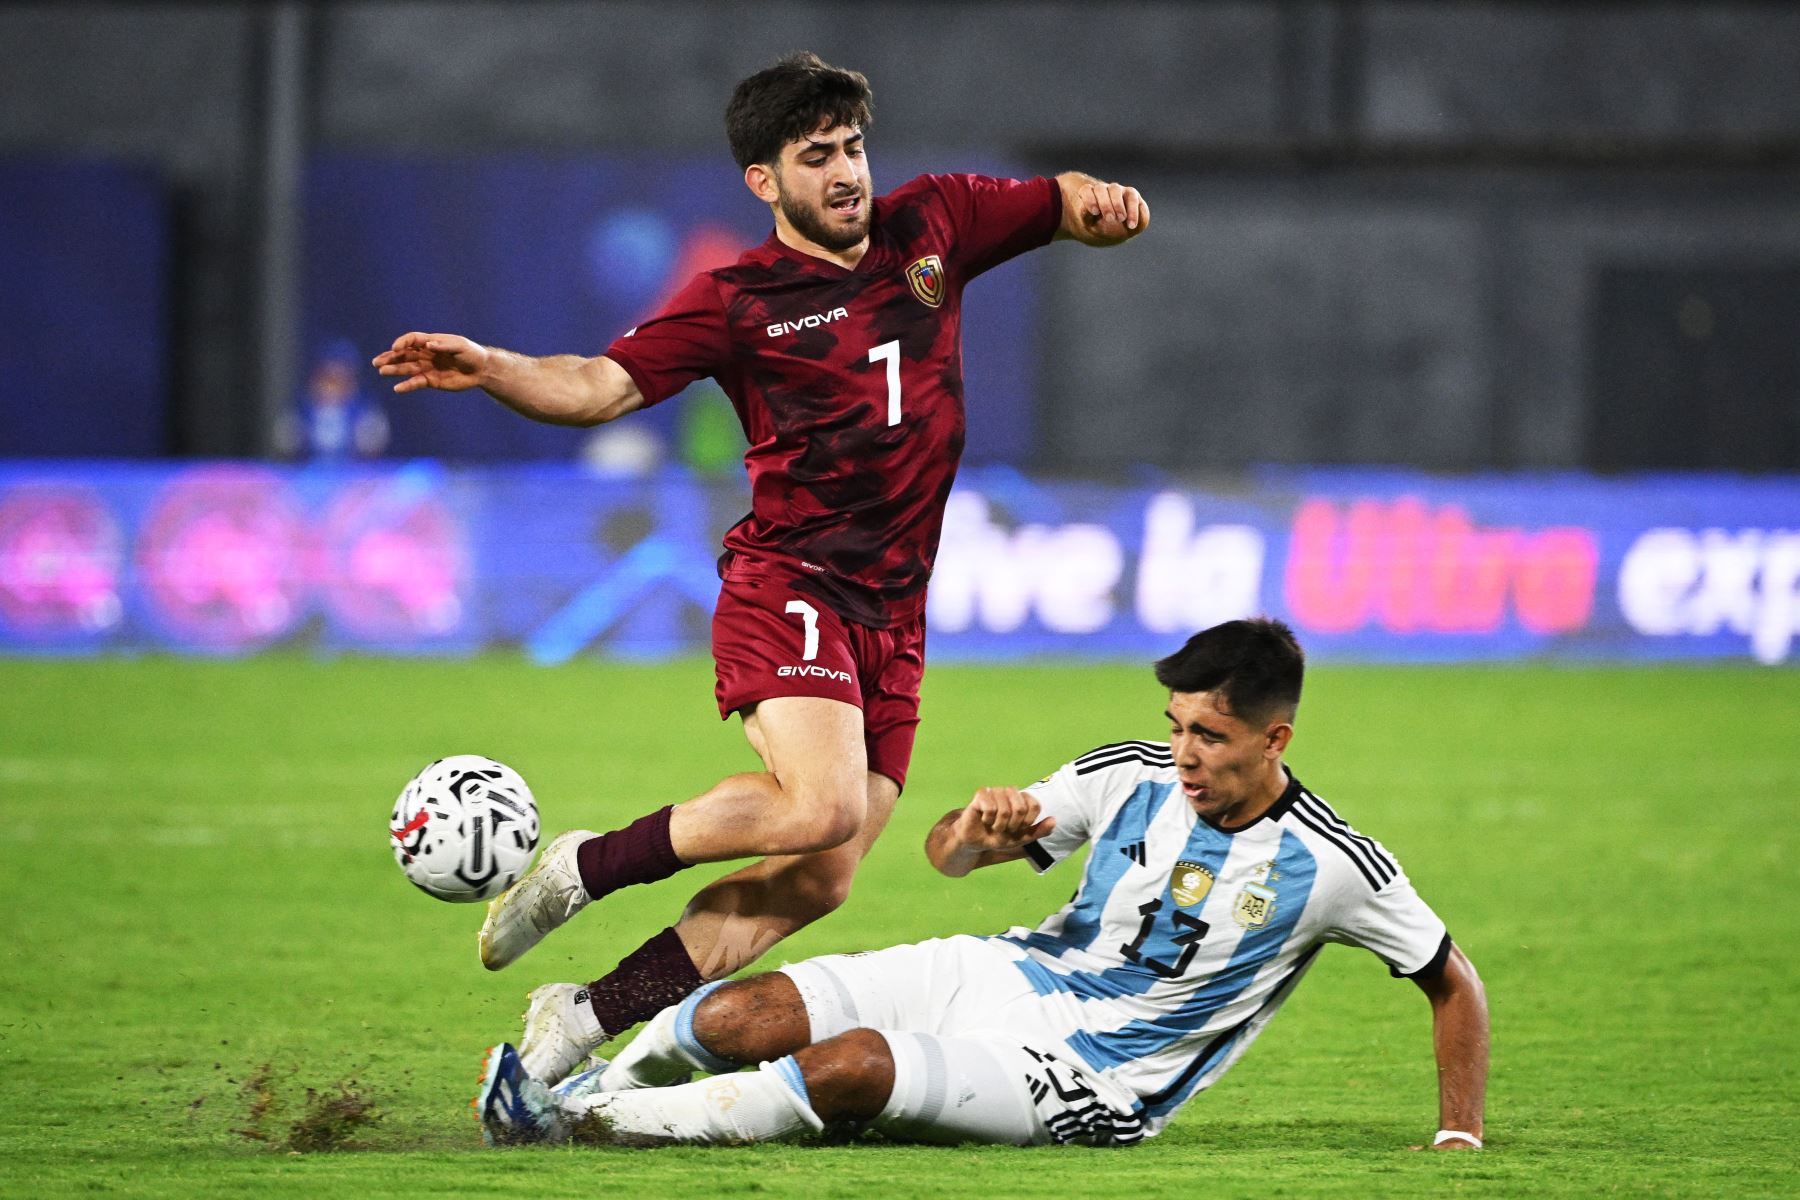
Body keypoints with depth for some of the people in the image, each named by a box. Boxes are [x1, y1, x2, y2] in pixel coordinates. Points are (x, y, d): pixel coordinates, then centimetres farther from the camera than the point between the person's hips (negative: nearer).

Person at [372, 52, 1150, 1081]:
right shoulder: (738, 301, -3)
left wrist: (1099, 205, -4)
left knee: (819, 881, -3)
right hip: (788, 588, -5)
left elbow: (1063, 206, 21)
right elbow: (601, 386, -9)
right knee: (823, 806, -29)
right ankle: (580, 870, -11)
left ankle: (588, 1017, 4)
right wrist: (488, 369, -27)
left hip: (893, 614, 5)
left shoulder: (931, 225, 11)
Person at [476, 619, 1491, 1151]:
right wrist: (978, 829, -21)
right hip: (1007, 976, 5)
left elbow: (1454, 983, -2)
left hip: (1087, 1085, -5)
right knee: (734, 1019, -15)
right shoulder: (1132, 778, -2)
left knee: (847, 1068, -30)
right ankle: (596, 1080, 16)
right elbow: (947, 854, 3)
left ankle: (576, 1122, -18)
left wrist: (1461, 1141, -7)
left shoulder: (1332, 868, -14)